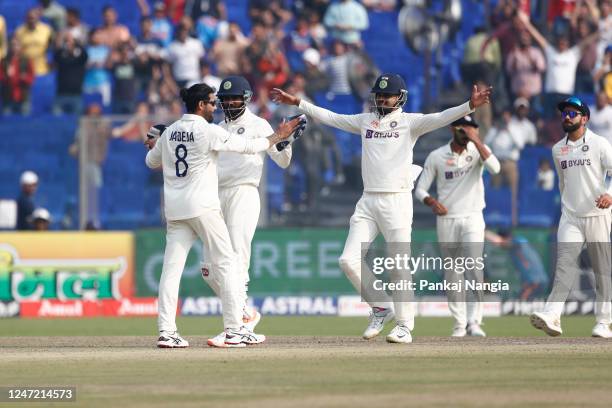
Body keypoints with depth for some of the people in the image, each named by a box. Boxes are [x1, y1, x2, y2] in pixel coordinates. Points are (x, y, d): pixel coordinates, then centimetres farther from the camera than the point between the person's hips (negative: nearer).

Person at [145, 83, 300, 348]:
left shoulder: (170, 132, 10)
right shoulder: (208, 131, -9)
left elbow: (151, 161, 23)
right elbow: (248, 146, -5)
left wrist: (154, 146, 44)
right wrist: (277, 137, 9)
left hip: (174, 208, 6)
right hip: (202, 207, -6)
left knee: (172, 267, 2)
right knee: (225, 263, 2)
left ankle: (166, 331, -5)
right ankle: (234, 330, 0)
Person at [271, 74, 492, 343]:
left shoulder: (409, 122, 0)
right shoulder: (365, 121, 15)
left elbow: (440, 119, -15)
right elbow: (330, 117, 20)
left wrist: (470, 106, -31)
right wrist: (297, 103, 18)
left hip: (397, 200, -5)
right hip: (368, 201, 5)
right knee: (349, 260, -4)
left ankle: (404, 327, 2)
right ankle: (380, 308, 13)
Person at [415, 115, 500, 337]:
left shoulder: (478, 150, 1)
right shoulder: (436, 156, 3)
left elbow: (495, 168, -20)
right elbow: (420, 189, 4)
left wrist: (476, 140, -22)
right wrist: (432, 201, -17)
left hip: (472, 219, -1)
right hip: (446, 220, 1)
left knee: (475, 271, -17)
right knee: (452, 275, 5)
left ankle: (474, 321, -14)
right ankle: (459, 324, 13)